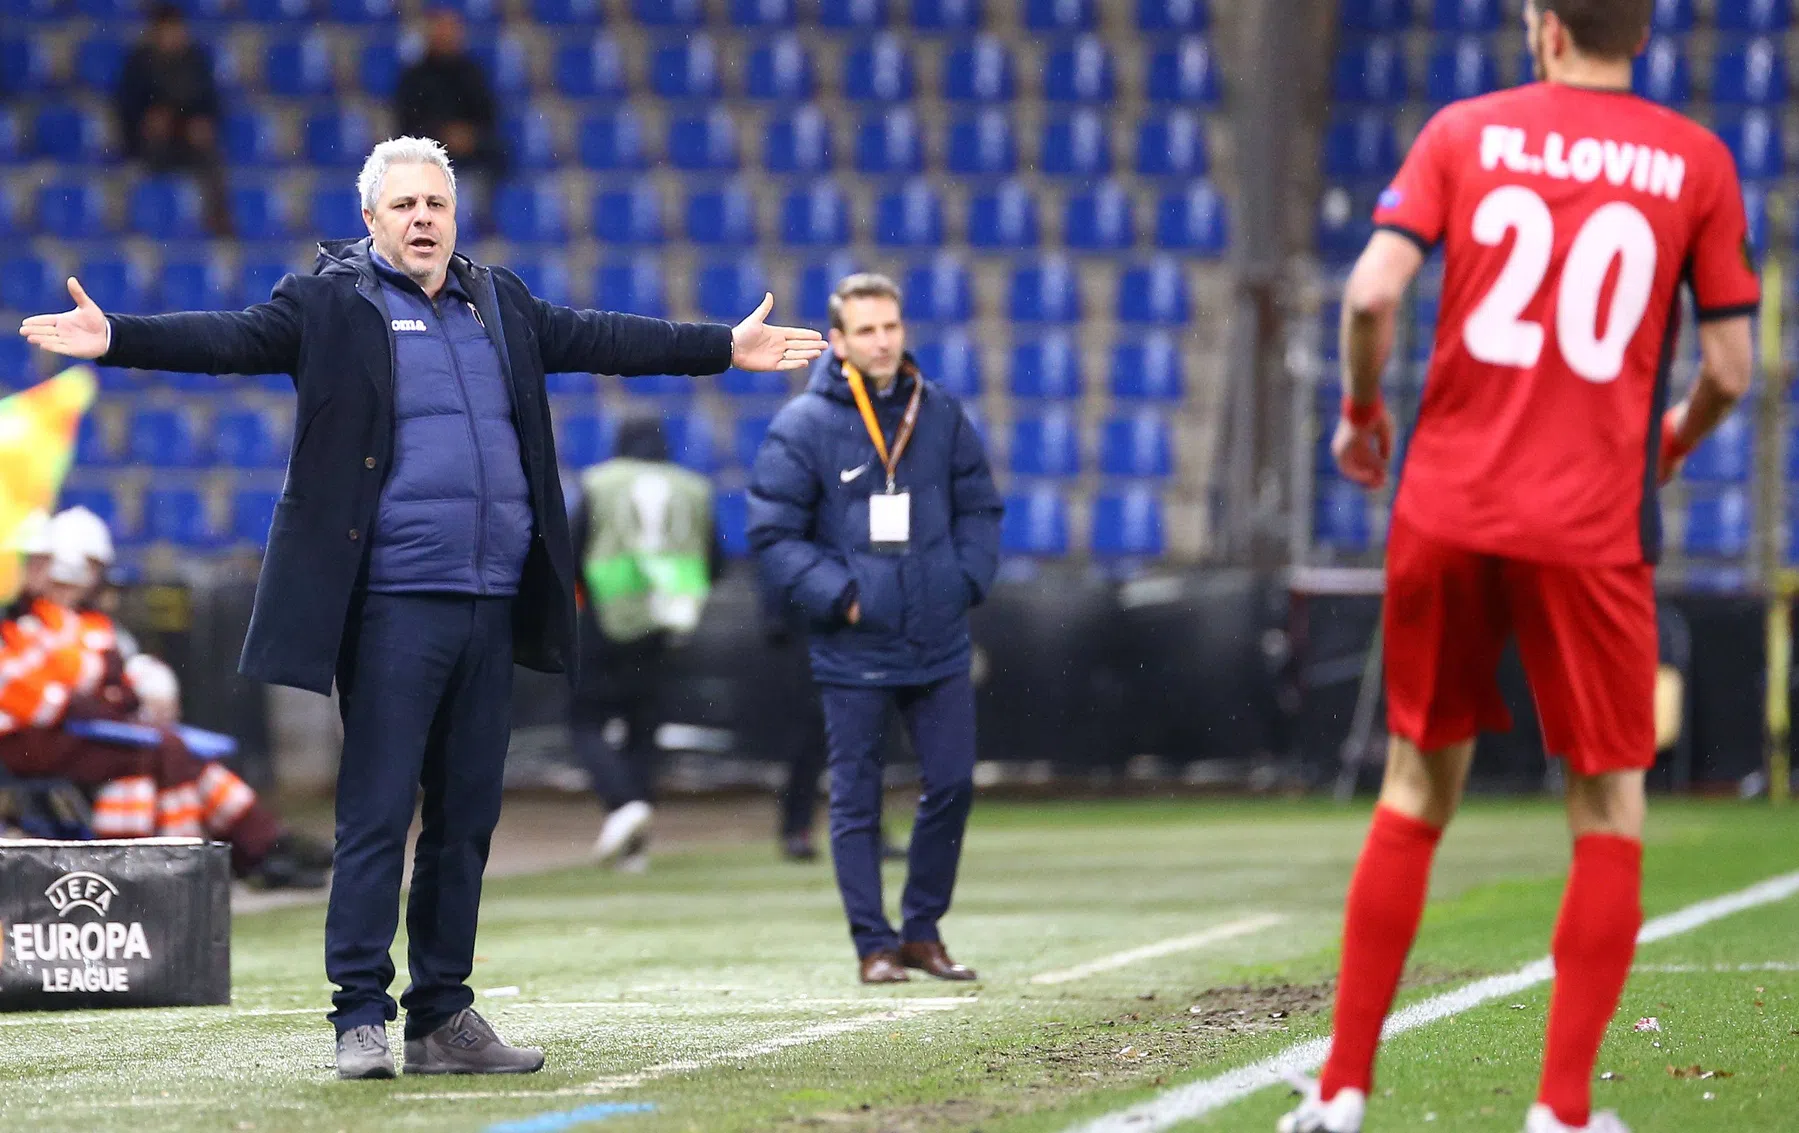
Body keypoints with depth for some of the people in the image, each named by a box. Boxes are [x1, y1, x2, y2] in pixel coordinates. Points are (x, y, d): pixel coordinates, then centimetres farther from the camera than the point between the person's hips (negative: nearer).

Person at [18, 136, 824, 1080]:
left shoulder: (499, 304, 17)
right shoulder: (330, 303, -1)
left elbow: (598, 338, 25)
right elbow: (230, 337, -12)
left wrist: (726, 348, 28)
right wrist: (114, 339, -27)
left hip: (489, 608, 6)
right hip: (391, 605, -6)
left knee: (466, 819, 10)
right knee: (375, 816, -6)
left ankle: (443, 1018, 17)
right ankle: (361, 1019, 0)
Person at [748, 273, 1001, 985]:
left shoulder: (942, 415, 5)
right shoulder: (803, 427, -7)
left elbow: (979, 507, 16)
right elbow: (773, 534, -5)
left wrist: (967, 579, 1)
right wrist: (840, 597, -13)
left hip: (939, 645, 4)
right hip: (852, 652, -4)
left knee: (952, 785, 5)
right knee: (856, 799, 2)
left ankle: (923, 931, 19)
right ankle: (874, 944, 9)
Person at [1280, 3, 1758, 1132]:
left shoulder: (1465, 131, 3)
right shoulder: (1696, 161, 2)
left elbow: (1373, 291, -8)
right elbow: (1731, 368, 2)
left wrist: (1363, 409, 11)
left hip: (1447, 510, 2)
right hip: (1593, 530, -2)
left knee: (1417, 793, 14)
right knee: (1609, 813, 9)